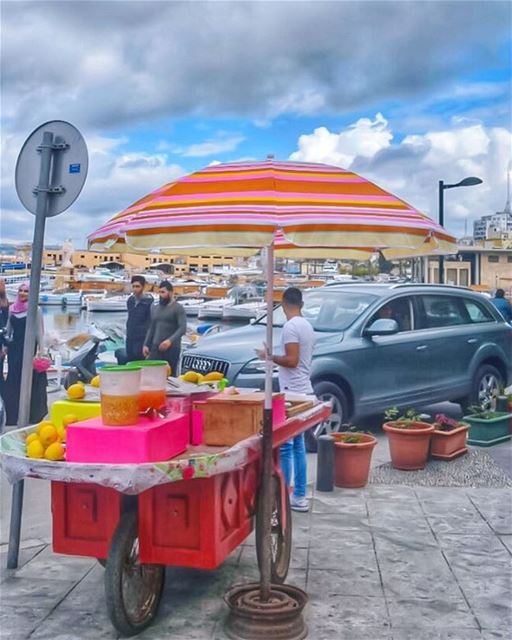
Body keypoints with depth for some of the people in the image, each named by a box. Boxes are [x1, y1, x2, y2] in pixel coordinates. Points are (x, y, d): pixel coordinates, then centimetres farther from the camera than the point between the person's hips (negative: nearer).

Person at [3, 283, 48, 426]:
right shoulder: (12, 308, 8)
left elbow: (39, 331, -6)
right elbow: (8, 328, 17)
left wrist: (41, 350, -11)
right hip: (14, 347, 5)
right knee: (13, 379, 7)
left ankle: (30, 413, 6)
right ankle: (13, 413, 16)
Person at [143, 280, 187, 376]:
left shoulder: (178, 308, -2)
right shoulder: (155, 307, 16)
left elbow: (183, 328, -13)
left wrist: (170, 340, -25)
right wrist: (146, 344, 12)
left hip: (171, 348, -5)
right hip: (156, 348, 5)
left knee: (171, 375, -1)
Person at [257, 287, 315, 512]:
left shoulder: (291, 326, -14)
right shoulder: (307, 326, 15)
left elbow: (291, 360, -20)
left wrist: (269, 356, -7)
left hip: (292, 392, -10)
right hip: (303, 390, 10)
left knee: (285, 445, -7)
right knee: (297, 445, 13)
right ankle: (299, 496, 19)